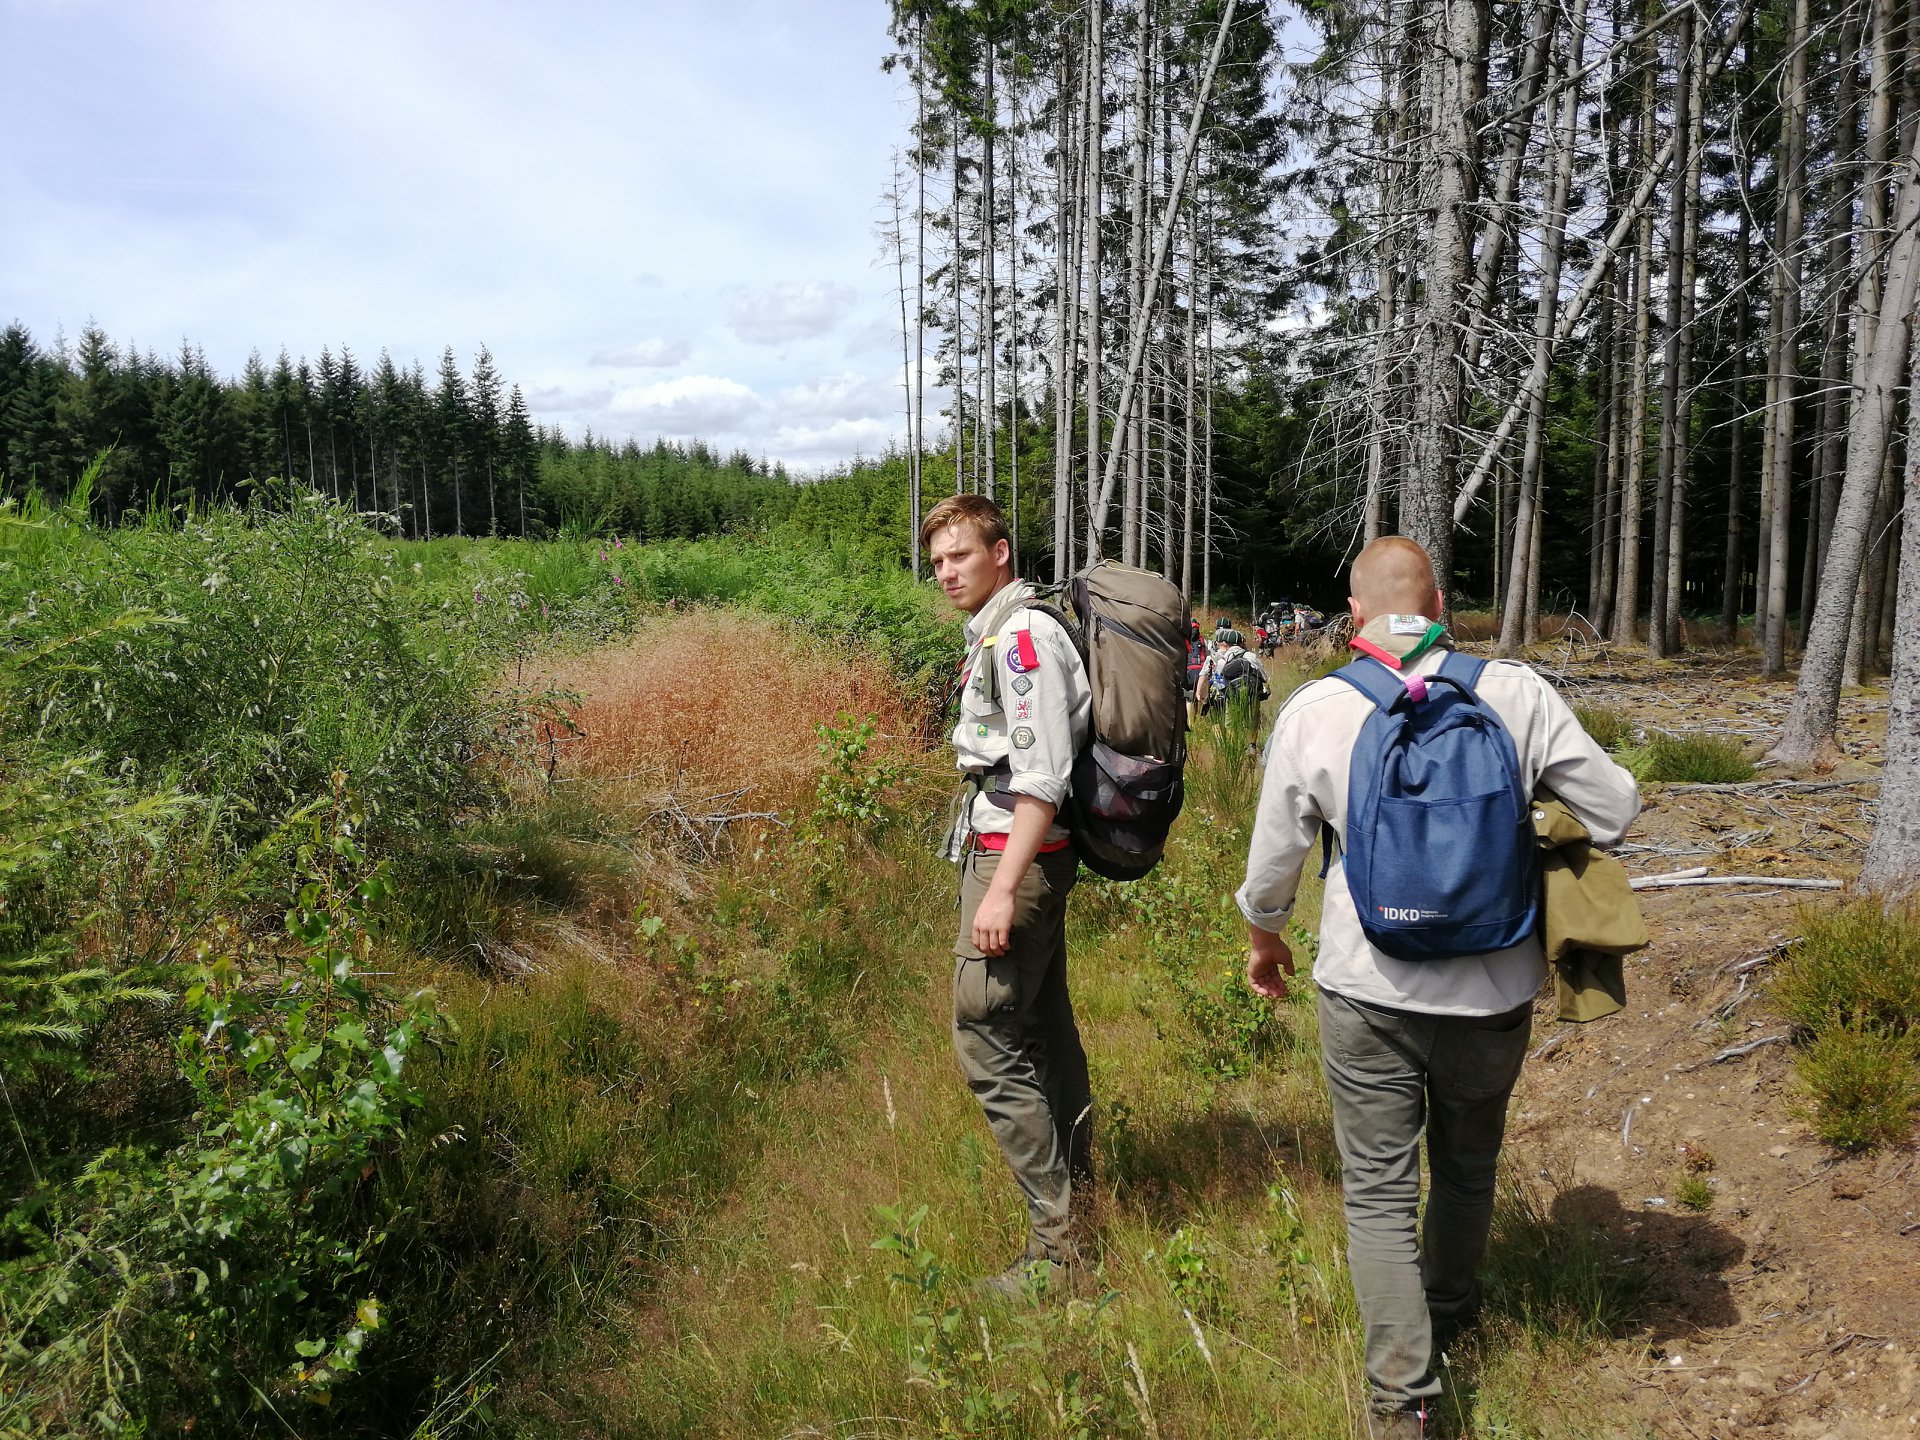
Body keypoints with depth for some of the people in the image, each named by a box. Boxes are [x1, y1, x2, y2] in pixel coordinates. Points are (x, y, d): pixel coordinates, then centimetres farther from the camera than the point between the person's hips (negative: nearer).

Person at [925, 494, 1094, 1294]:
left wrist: (1002, 890, -24)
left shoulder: (1022, 636, -15)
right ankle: (1079, 1187, 33)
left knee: (988, 1043, -8)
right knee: (1044, 1027, 18)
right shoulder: (994, 635, 16)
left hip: (1016, 858, -10)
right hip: (1021, 857, 10)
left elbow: (1042, 777, -22)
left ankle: (1056, 1245, 0)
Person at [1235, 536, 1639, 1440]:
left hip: (1368, 993, -2)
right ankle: (1448, 1311, 49)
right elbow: (1617, 810, -3)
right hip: (1494, 992, 2)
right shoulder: (1516, 692, -10)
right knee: (1468, 1163, 26)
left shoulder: (1314, 710, -10)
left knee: (1379, 1189, 12)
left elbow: (1272, 862, -2)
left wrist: (1263, 941, 17)